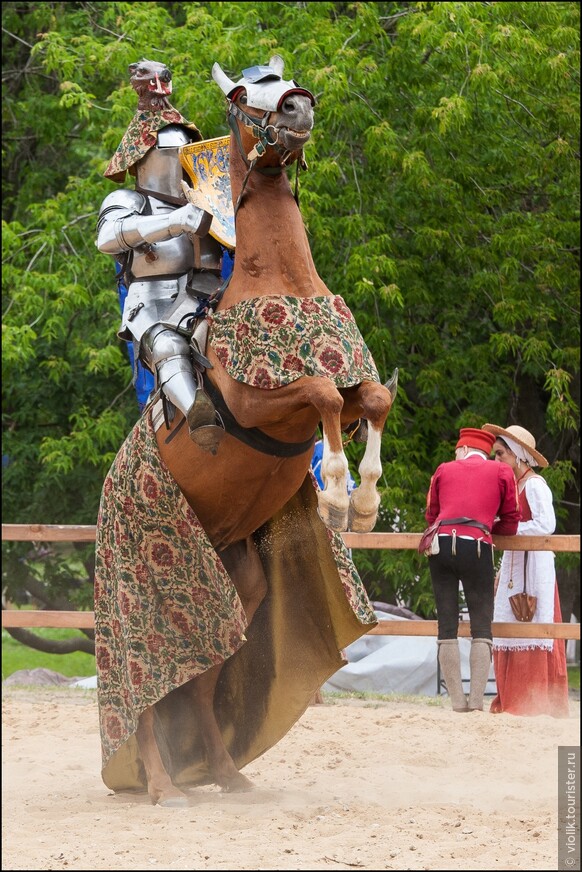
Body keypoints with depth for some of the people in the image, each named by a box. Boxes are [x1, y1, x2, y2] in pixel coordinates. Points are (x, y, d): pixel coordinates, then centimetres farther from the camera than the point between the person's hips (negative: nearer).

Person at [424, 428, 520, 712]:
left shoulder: (444, 470, 20)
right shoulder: (502, 473, 16)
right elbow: (510, 525, 18)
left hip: (441, 542, 2)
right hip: (477, 547, -2)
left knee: (447, 626, 5)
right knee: (481, 627, 1)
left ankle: (458, 701, 1)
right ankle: (477, 700, -9)